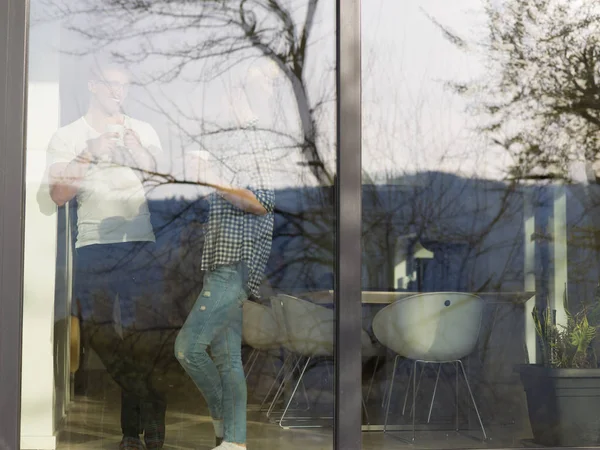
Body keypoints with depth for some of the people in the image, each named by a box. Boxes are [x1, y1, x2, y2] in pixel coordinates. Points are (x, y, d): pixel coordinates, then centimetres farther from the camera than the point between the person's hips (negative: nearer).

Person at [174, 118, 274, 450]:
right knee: (226, 357, 6)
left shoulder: (247, 139, -7)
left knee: (188, 345, -14)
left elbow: (263, 202, -16)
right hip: (220, 267, 9)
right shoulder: (220, 145, 20)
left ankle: (223, 417, 3)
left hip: (236, 264, -9)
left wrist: (215, 182, -21)